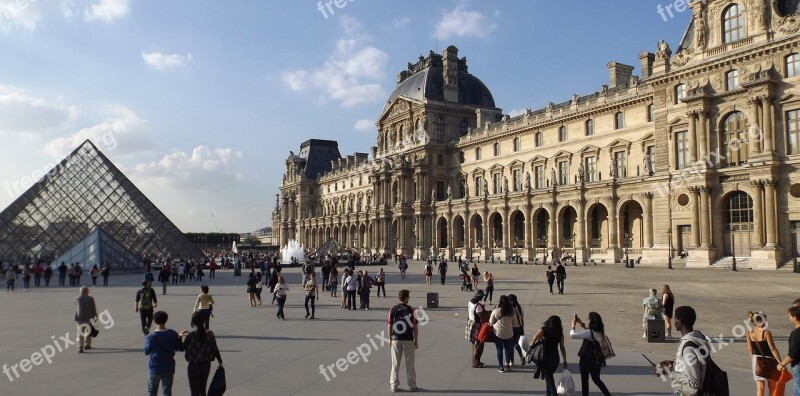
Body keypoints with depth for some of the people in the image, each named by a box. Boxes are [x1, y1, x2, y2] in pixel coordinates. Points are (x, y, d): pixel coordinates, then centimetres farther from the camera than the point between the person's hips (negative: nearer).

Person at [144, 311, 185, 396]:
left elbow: (146, 352, -5)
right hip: (169, 368, 2)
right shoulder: (173, 334, -10)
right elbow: (178, 348, 2)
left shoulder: (151, 337, -20)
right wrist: (179, 338, 12)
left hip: (155, 368, -2)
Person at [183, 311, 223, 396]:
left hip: (194, 366, -4)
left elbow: (182, 348, -4)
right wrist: (220, 362, 13)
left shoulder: (190, 336, -19)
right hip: (206, 365, 4)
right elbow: (215, 349, 0)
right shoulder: (210, 334, -8)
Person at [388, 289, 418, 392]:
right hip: (408, 339, -1)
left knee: (395, 363, 9)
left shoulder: (393, 309, -2)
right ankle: (412, 385, 15)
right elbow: (415, 326, -6)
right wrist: (416, 341, 2)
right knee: (410, 363, 9)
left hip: (396, 339, 1)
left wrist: (390, 339, 12)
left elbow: (389, 325, 1)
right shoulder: (411, 309, -7)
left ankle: (393, 385, 13)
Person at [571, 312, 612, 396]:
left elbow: (572, 335, -26)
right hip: (597, 360, 7)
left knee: (584, 380, 10)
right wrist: (581, 323, 14)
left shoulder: (589, 333, -25)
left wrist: (573, 325, -11)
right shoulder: (601, 330, -2)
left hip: (586, 359, -7)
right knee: (596, 379, 22)